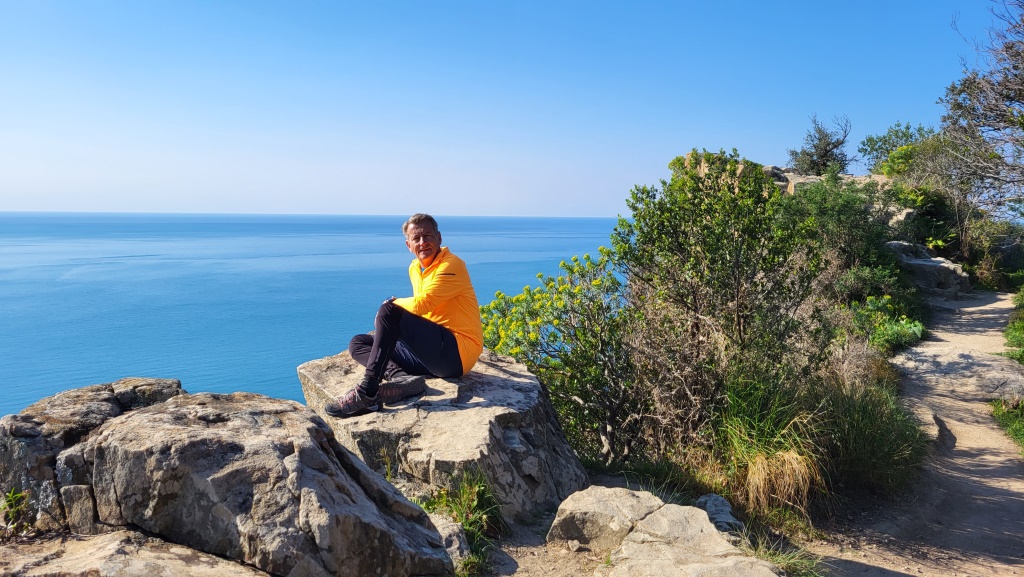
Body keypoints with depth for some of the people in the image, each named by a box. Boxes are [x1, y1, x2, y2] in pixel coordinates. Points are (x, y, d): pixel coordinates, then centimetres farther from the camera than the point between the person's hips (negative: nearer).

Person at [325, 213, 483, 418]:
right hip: (432, 352, 9)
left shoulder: (451, 265, -10)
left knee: (389, 311, -24)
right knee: (358, 343, 8)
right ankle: (402, 377, -23)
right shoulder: (414, 268, 15)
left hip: (458, 353, -9)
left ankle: (367, 393, -28)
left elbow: (421, 304, -21)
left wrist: (391, 305, -4)